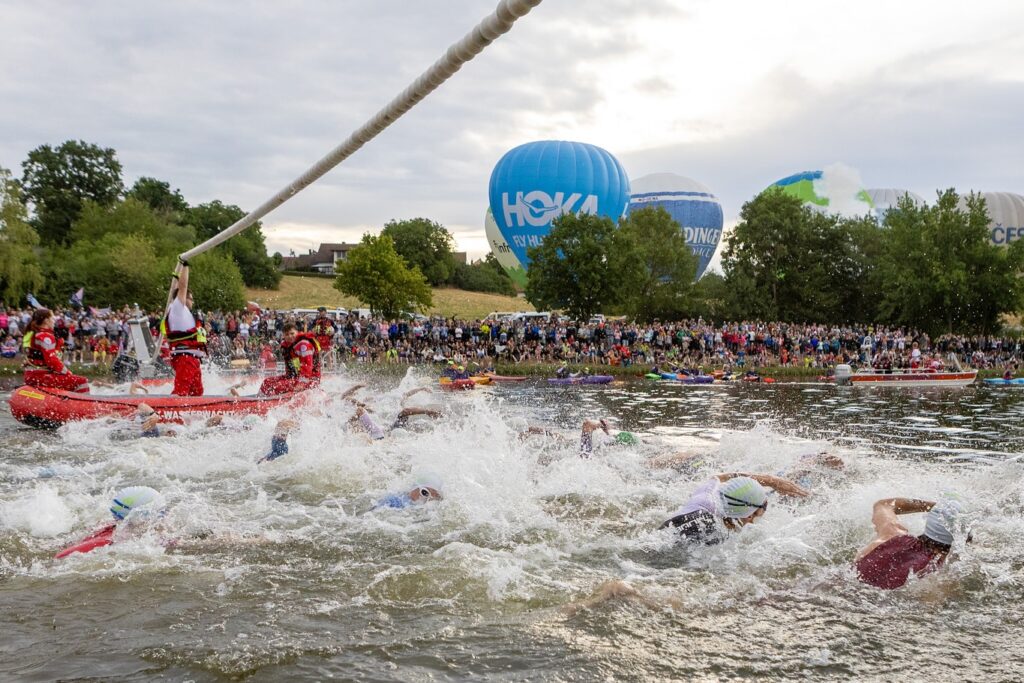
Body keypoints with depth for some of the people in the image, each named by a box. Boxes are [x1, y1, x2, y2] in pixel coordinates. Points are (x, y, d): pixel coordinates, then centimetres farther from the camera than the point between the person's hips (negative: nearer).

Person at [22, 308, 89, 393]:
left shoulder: (31, 335, 18)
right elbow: (52, 360, -23)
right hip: (41, 377, -11)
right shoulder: (46, 337, -14)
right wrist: (66, 372, -10)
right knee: (82, 382, -14)